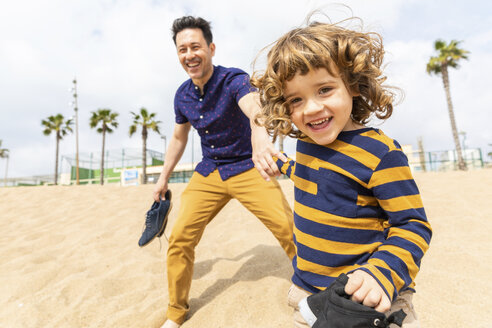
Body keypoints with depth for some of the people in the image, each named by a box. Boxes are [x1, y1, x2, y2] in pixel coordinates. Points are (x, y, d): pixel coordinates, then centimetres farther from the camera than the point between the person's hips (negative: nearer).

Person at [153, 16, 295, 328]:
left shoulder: (234, 79, -16)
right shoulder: (182, 96, 1)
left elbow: (253, 107, -41)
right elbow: (178, 138, 16)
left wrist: (260, 137, -64)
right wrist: (164, 178, 19)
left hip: (247, 167, -4)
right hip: (208, 173, 4)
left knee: (290, 230, -16)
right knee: (180, 238, -4)